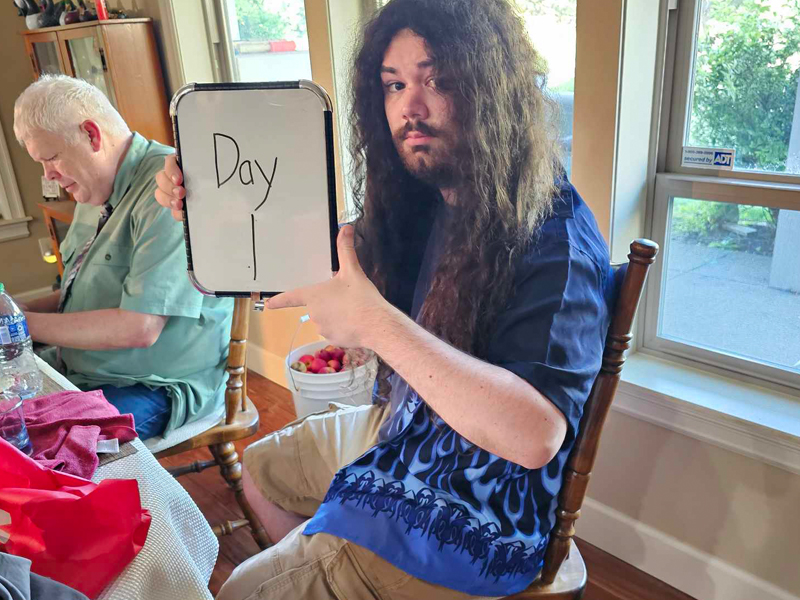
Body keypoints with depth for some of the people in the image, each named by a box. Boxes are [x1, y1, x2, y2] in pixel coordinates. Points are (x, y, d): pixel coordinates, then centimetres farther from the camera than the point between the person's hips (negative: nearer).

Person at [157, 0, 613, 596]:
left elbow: (536, 435, -37)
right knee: (258, 468, 26)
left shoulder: (554, 238, -28)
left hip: (466, 520, -8)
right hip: (398, 429, 8)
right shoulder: (421, 202, -4)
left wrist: (375, 323, -40)